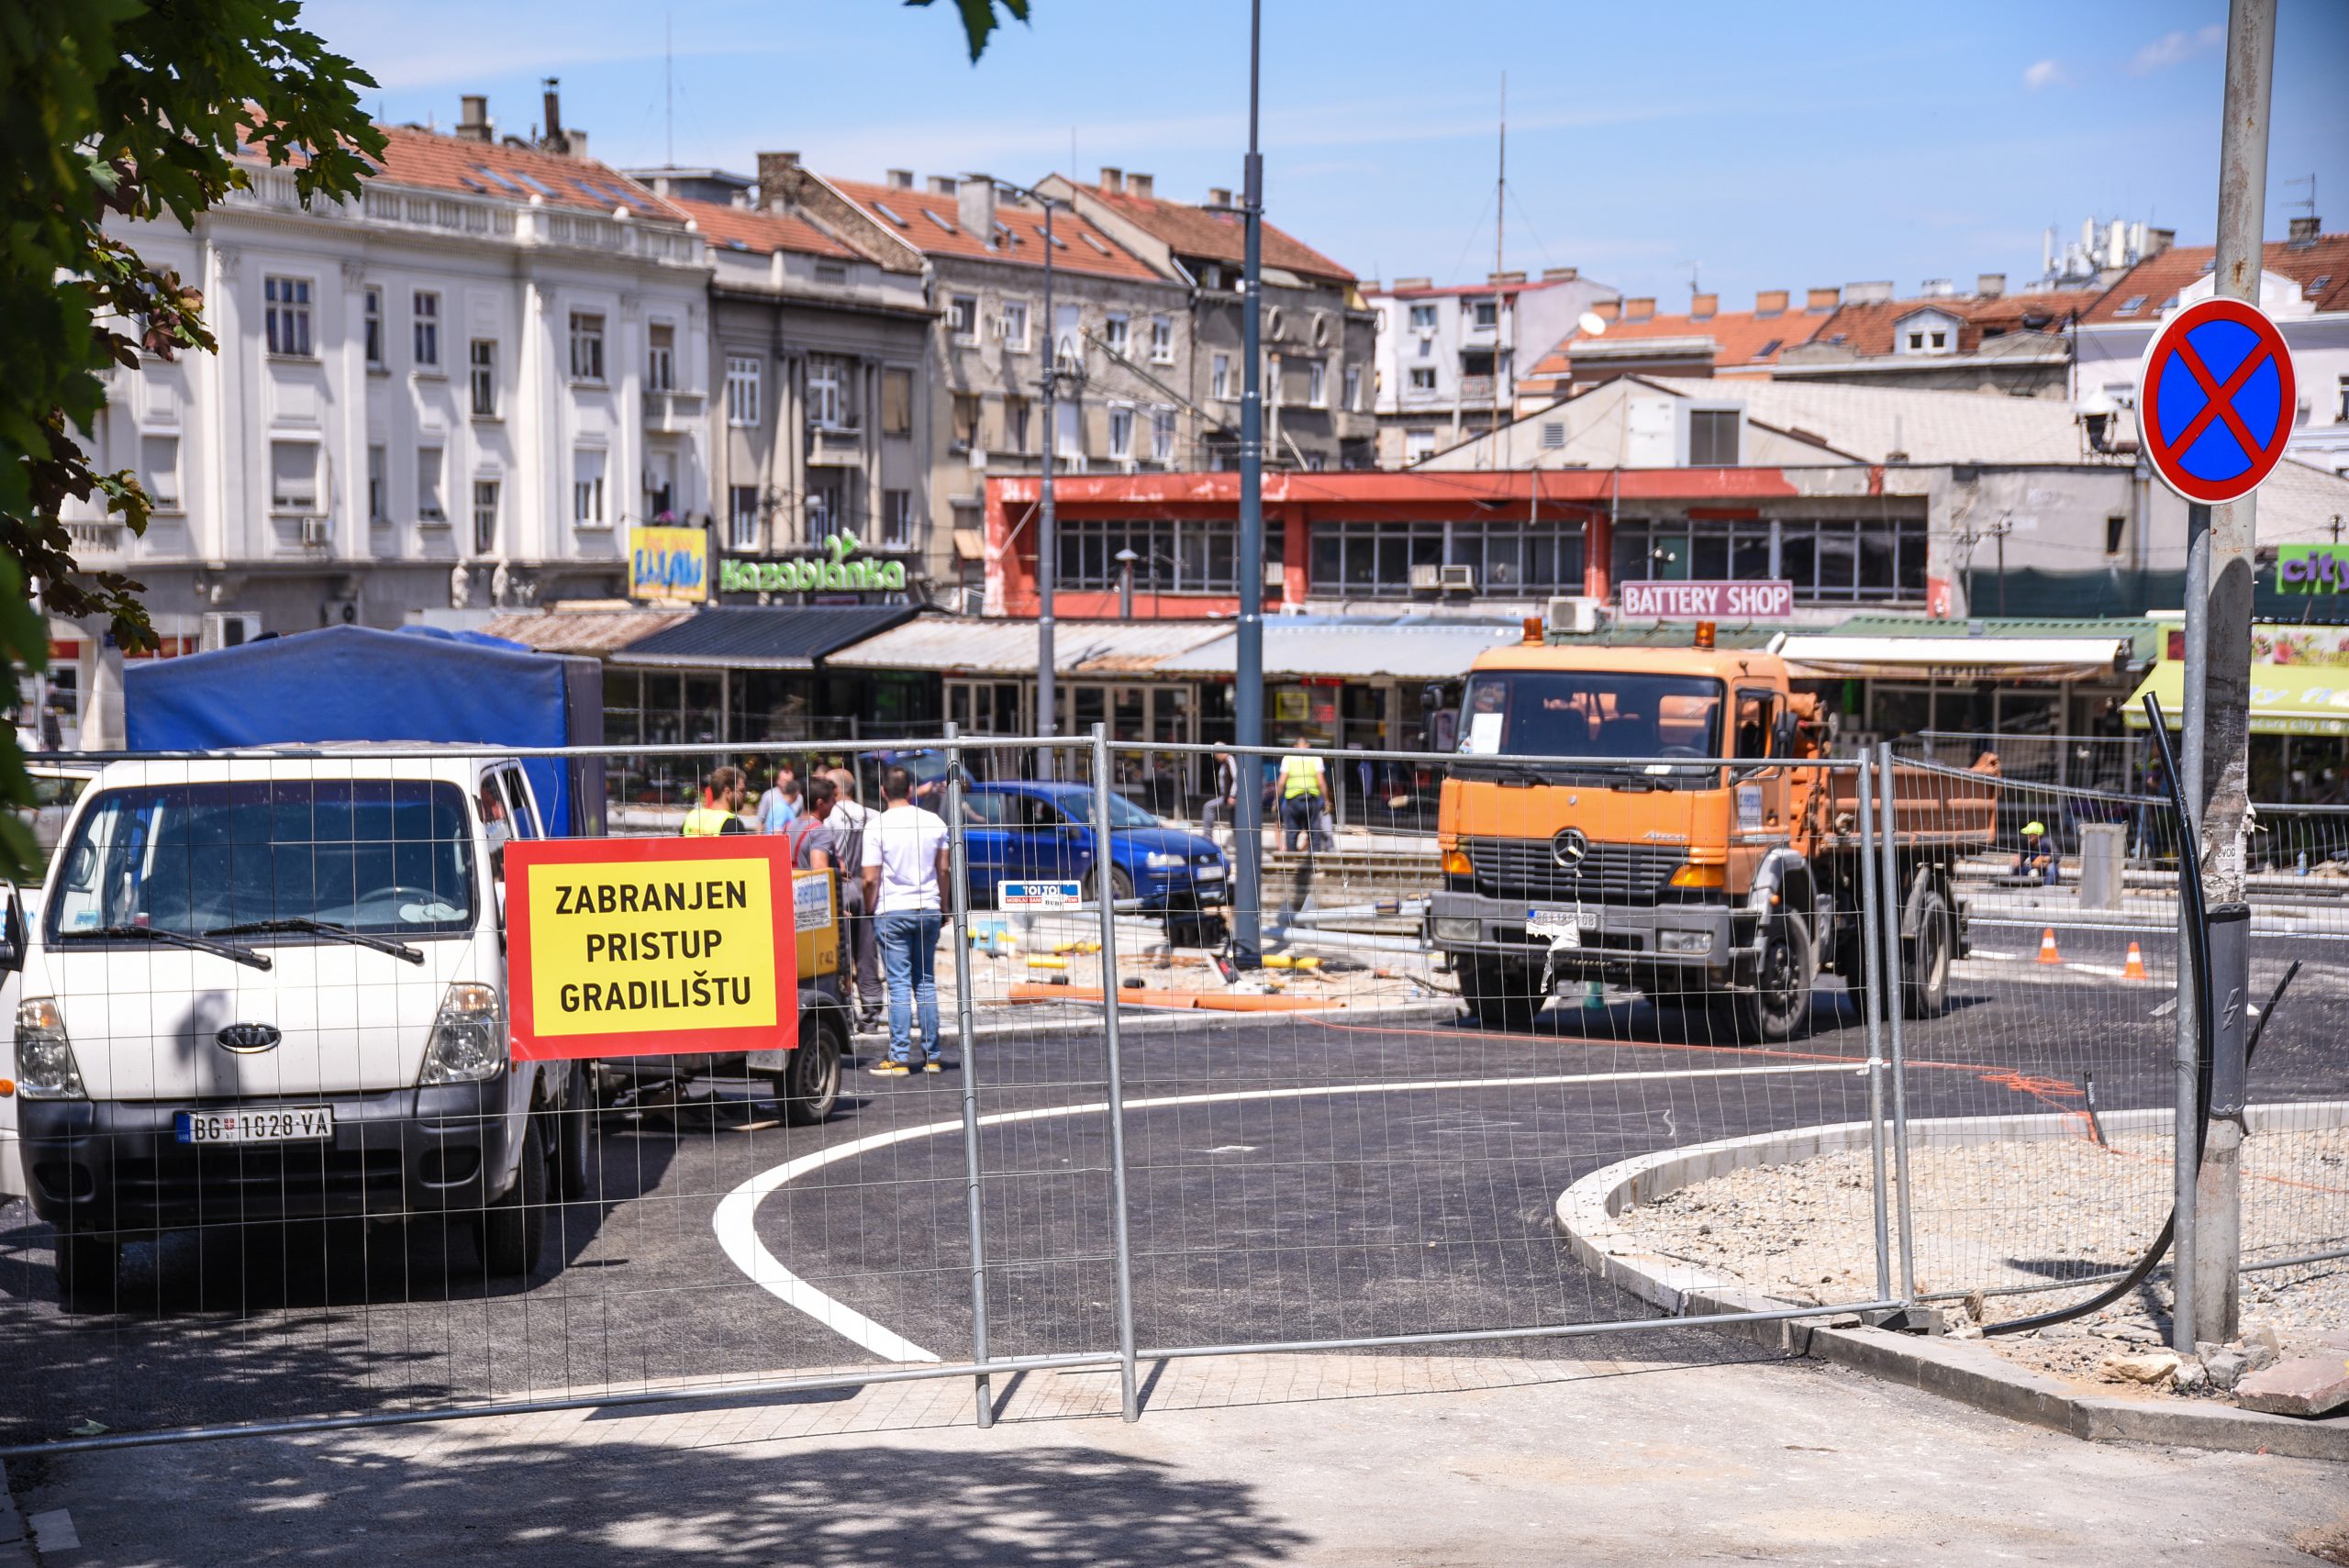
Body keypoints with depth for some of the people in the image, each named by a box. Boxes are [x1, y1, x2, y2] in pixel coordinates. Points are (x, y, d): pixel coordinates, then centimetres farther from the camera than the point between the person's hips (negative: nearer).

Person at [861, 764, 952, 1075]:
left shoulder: (877, 826, -10)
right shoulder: (934, 822, 2)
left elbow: (871, 878, -11)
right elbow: (943, 869, 8)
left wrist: (869, 910, 3)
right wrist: (943, 905, 20)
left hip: (892, 912, -4)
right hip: (928, 909, 4)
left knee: (900, 984, -2)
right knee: (926, 982, 11)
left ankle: (900, 1057, -4)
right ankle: (932, 1056, 11)